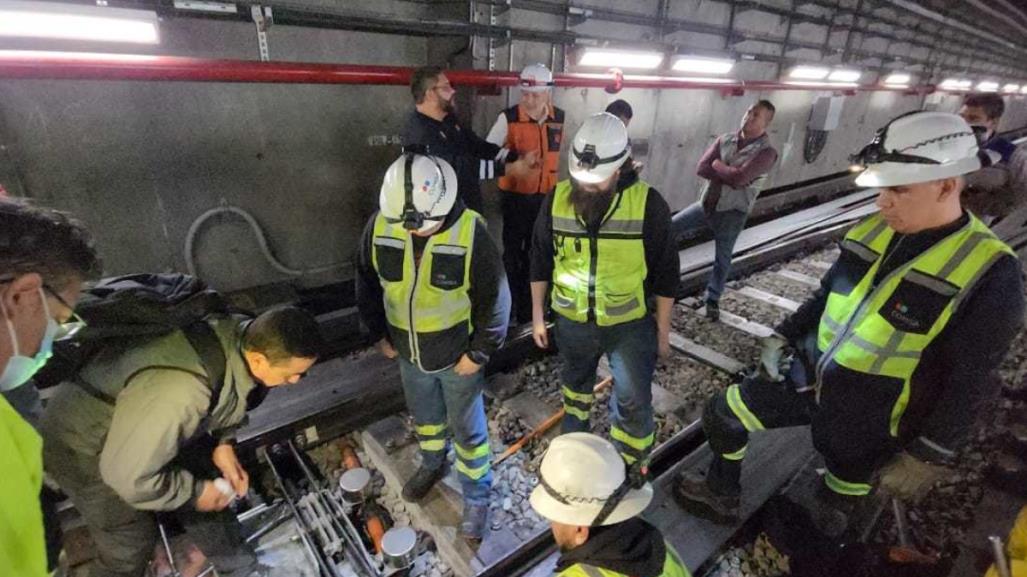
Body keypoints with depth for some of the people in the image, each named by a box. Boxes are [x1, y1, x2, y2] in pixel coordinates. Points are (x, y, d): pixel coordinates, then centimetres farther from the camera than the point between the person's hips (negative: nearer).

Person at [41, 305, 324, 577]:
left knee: (206, 482, 12)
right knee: (131, 544, 3)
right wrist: (195, 492, -17)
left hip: (146, 424, 7)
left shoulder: (244, 337, -22)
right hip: (84, 444, -7)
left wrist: (223, 442, -10)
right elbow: (129, 476, -31)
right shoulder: (177, 393, -45)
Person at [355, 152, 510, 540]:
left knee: (468, 429, 14)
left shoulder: (471, 232, -26)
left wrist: (479, 353, -13)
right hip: (409, 352, 4)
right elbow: (366, 285, 2)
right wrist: (379, 334, 6)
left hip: (458, 354, -4)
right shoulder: (380, 226, -15)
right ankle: (433, 464, 57)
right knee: (423, 415, 27)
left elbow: (495, 300, -16)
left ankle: (477, 496, 39)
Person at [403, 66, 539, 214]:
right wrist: (508, 169, -28)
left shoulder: (448, 120, 9)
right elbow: (458, 166, -29)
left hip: (468, 206, 9)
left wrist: (517, 158, -5)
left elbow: (478, 146, 7)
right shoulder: (420, 132, -22)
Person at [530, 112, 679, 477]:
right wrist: (537, 315, 5)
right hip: (572, 321, 3)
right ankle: (573, 441, 53)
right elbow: (540, 262, 1)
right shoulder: (557, 199, -10)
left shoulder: (648, 203, -17)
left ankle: (631, 470, 32)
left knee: (633, 402, 6)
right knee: (575, 384, 25)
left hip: (631, 324, -2)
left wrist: (663, 330, -3)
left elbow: (665, 273, -8)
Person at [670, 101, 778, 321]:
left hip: (732, 212, -4)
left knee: (722, 259, 7)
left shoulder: (766, 151, -11)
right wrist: (730, 174, -17)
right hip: (706, 204, 4)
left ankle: (712, 300, 26)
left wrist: (718, 166, -10)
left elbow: (740, 177, -26)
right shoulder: (725, 139, 4)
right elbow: (701, 168, -8)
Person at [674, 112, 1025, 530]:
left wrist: (929, 457, -12)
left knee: (835, 504, 17)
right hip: (807, 378, 5)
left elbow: (967, 384, -15)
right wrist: (784, 337, 6)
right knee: (722, 414, 8)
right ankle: (722, 496, 33)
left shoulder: (989, 274, -19)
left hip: (867, 419, -5)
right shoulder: (874, 230, -2)